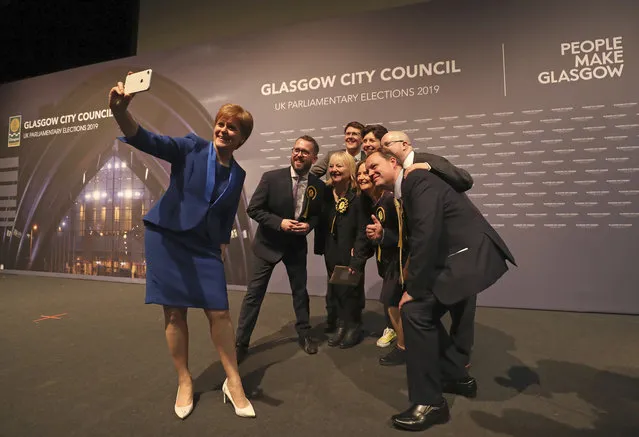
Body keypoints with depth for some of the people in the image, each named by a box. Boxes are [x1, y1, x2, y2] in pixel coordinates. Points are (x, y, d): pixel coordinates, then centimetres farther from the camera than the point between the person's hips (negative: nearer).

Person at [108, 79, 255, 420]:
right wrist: (119, 111, -38)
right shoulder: (191, 148, -5)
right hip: (166, 237, -2)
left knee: (220, 313, -1)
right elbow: (147, 141, -20)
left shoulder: (238, 175, 6)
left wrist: (222, 247, 11)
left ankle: (233, 383, 15)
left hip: (205, 246, 3)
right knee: (174, 313, 1)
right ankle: (184, 382, 21)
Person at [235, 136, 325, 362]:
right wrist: (279, 222, -24)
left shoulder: (318, 186, -7)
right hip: (268, 243, -2)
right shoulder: (271, 177, -16)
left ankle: (304, 333, 36)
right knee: (254, 293, 1)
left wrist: (309, 225, -15)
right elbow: (253, 209, -13)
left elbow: (317, 214, 7)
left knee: (300, 290, 15)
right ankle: (241, 342, 15)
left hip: (296, 245, 3)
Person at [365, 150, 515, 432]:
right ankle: (458, 377, 31)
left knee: (415, 311, -16)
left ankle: (429, 402, -3)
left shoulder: (419, 180, -13)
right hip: (455, 257, 10)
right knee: (423, 311, 14)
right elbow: (413, 239, 21)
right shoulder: (403, 195, 17)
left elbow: (426, 235, -22)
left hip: (471, 255, -10)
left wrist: (413, 288, -19)